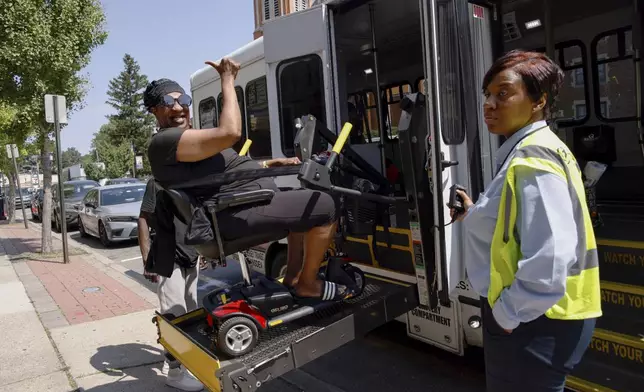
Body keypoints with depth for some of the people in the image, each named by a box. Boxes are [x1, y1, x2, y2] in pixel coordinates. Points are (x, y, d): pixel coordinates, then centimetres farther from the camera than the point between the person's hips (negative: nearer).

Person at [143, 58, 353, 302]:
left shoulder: (183, 138, 23)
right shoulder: (164, 141, -13)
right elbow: (230, 132, -25)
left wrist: (270, 163, 16)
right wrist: (228, 80, -14)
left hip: (251, 201, 11)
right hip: (238, 214, -11)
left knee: (306, 206, 28)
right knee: (325, 206, -12)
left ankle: (293, 276, 21)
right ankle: (308, 285, 2)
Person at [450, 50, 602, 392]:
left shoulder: (533, 158, -22)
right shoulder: (523, 152, 11)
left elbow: (549, 259, -31)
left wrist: (509, 315, -20)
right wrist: (475, 215, 13)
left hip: (532, 321, -10)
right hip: (531, 314, 10)